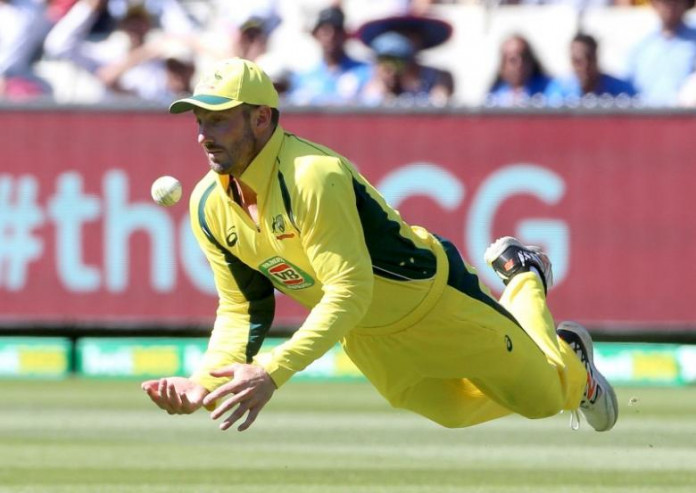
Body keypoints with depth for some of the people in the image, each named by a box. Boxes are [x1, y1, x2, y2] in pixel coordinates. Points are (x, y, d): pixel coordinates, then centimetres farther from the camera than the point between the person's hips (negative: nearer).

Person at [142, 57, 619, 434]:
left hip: (432, 294, -6)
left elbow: (349, 292, -41)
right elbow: (242, 311, -6)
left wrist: (272, 373, -49)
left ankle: (525, 281, 38)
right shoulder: (209, 206, -15)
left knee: (544, 396, 8)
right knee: (456, 412, 24)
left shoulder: (313, 177, -38)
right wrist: (206, 382, -25)